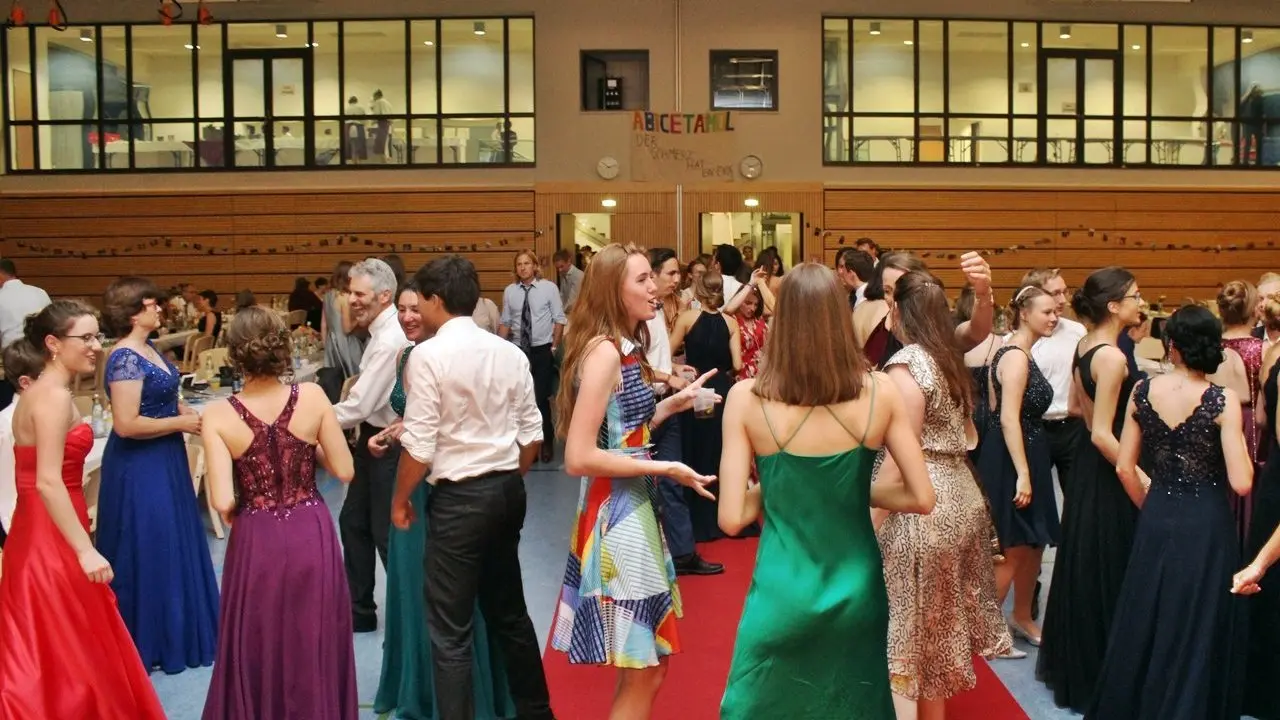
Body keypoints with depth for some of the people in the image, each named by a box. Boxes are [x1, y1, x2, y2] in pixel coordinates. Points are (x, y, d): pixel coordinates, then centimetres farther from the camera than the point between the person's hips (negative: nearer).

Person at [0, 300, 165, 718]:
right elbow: (48, 482, -26)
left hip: (41, 534, 10)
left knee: (41, 655, 16)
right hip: (51, 540, -10)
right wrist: (85, 550, -29)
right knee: (69, 653, 0)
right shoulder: (54, 396, -18)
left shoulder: (42, 392, 12)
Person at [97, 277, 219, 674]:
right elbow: (126, 424, -26)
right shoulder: (125, 358, -20)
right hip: (140, 468, -10)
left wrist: (186, 411, 2)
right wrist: (181, 423, -18)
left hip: (162, 463, 10)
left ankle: (174, 632, 31)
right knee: (147, 552, 1)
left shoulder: (148, 349, 8)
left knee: (170, 546, 17)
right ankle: (148, 643, 15)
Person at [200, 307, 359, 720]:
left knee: (259, 649, 18)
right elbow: (344, 471, -5)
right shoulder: (312, 397, -10)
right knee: (314, 646, 18)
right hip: (312, 536, 1)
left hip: (256, 542, -1)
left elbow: (223, 502, -16)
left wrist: (233, 513, 6)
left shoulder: (218, 416, -12)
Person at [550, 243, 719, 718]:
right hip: (617, 514, -10)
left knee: (648, 665, 17)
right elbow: (579, 458, -23)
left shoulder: (626, 348, 11)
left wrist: (674, 404, 10)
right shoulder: (603, 350, -18)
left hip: (636, 508, 10)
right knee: (642, 674, 0)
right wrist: (665, 469, -19)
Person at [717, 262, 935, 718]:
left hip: (783, 592, -2)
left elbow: (732, 518, -14)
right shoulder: (880, 393, -9)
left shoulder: (747, 398, -14)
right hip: (855, 589, 2)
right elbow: (922, 498, -4)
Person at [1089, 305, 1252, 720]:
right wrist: (1240, 443, 2)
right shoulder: (1223, 401, -14)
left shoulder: (1142, 392, -3)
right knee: (1196, 629, 9)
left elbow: (1124, 468, 2)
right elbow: (1240, 483, -16)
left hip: (1157, 520, 4)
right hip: (1206, 524, -4)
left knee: (1147, 622, 17)